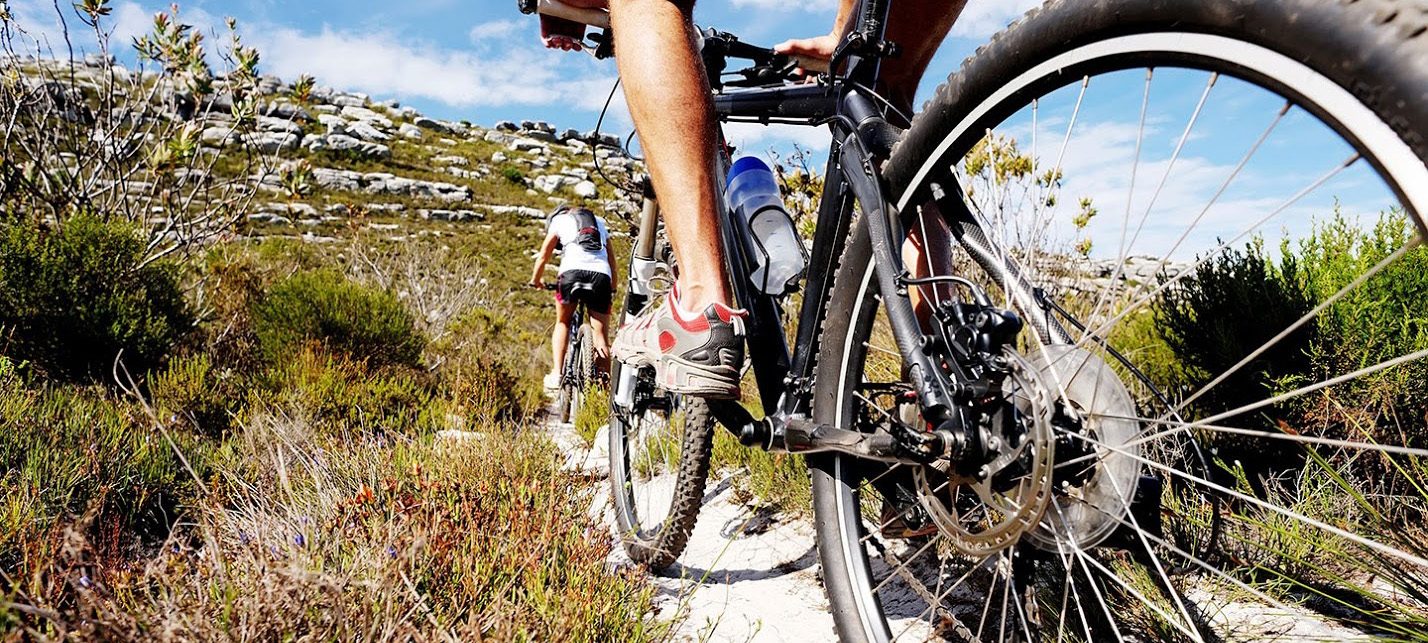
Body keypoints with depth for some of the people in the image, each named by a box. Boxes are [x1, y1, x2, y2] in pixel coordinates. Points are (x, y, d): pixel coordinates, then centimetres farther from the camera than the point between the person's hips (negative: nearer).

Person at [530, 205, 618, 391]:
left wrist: (536, 280, 42)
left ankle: (556, 374, 9)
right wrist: (613, 288, 41)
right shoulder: (599, 222, 33)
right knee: (601, 336, 6)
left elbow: (543, 256, 26)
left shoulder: (559, 219, 24)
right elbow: (611, 259, 32)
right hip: (601, 275, 2)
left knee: (562, 323, 20)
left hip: (572, 271, -2)